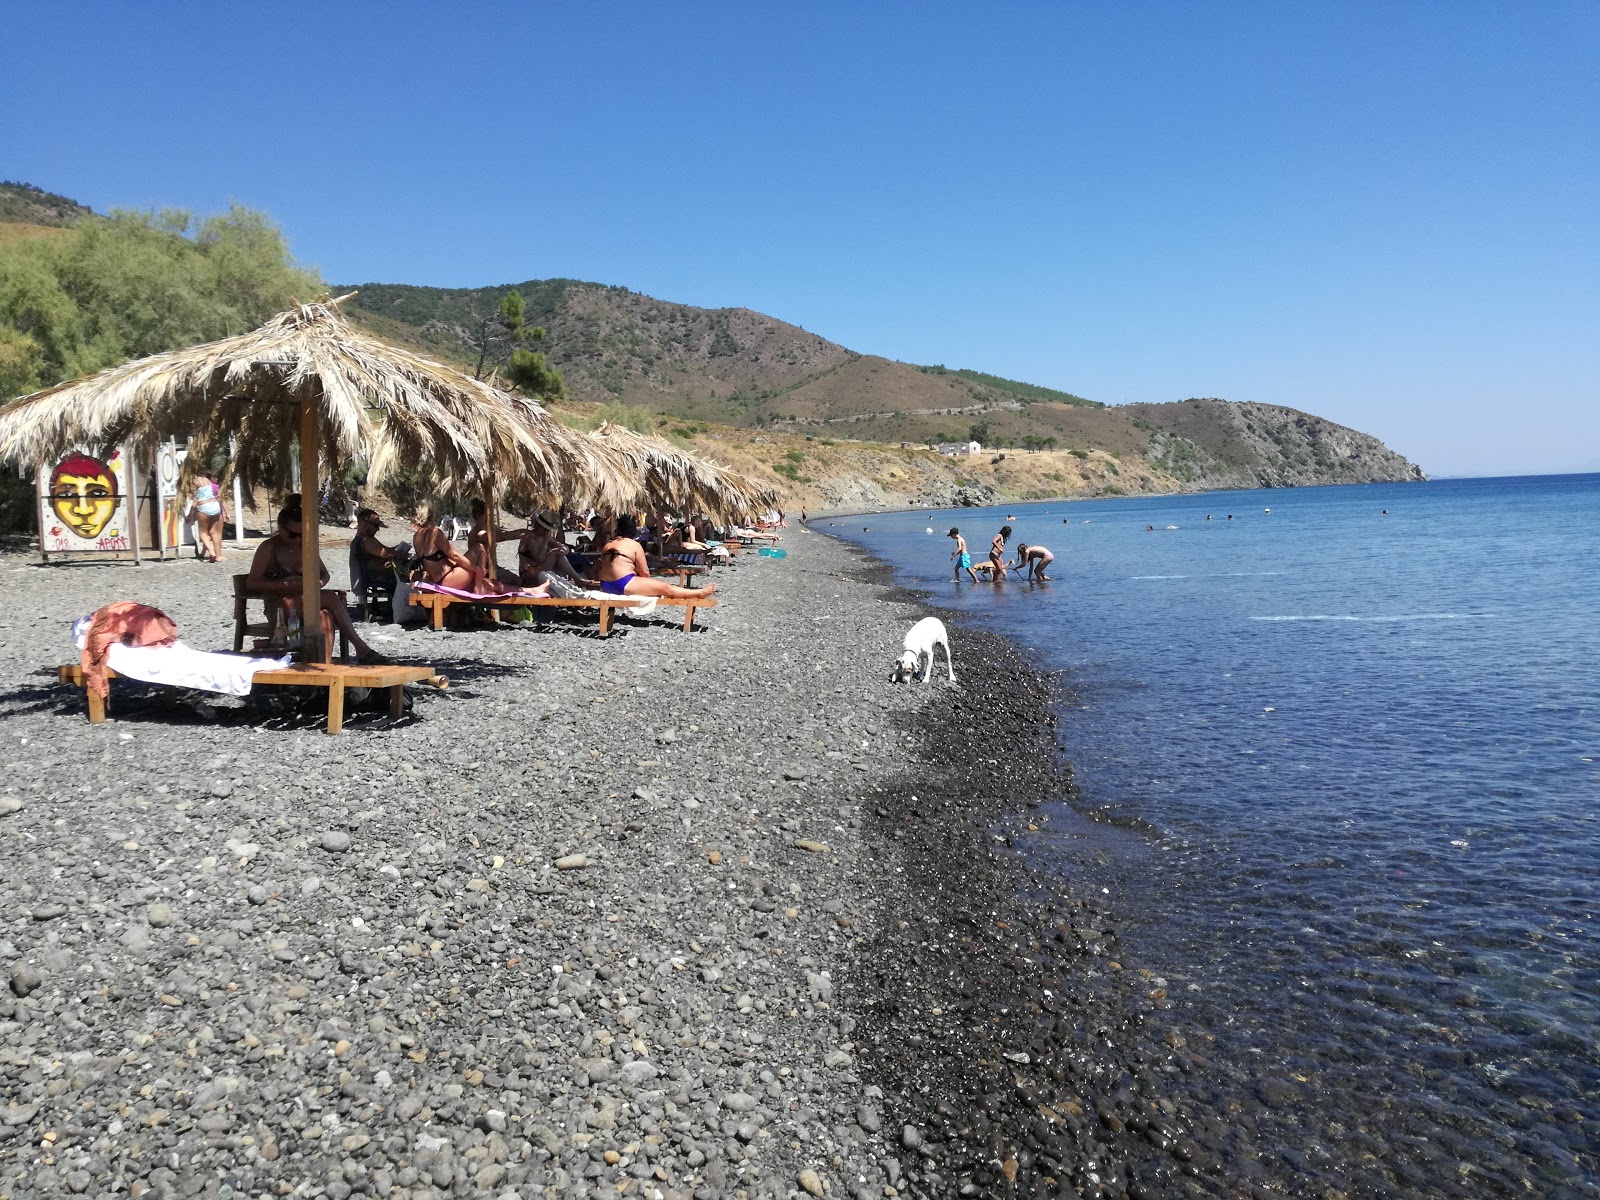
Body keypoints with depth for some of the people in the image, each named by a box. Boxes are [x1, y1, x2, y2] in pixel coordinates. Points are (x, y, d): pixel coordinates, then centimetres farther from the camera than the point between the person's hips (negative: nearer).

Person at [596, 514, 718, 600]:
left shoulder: (607, 545, 15)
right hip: (624, 585, -7)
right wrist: (648, 585, 18)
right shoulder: (634, 545, -3)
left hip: (606, 586, 8)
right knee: (665, 588, 3)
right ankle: (700, 593, 10)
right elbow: (644, 572, -3)